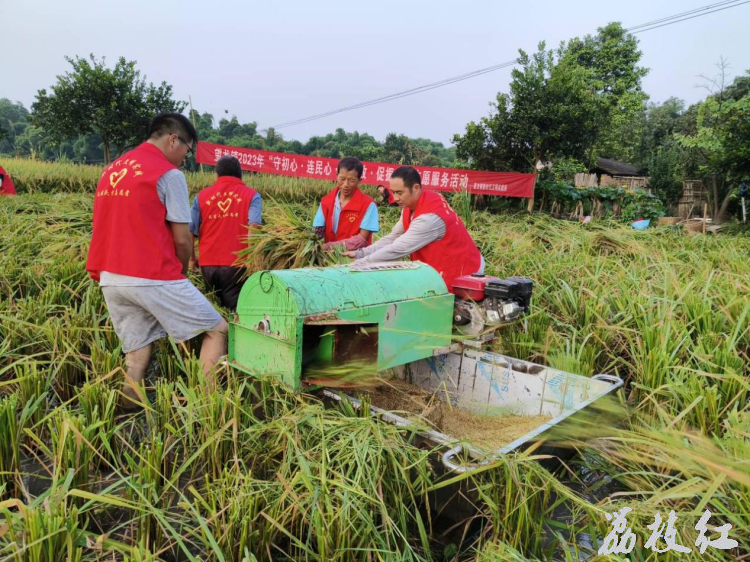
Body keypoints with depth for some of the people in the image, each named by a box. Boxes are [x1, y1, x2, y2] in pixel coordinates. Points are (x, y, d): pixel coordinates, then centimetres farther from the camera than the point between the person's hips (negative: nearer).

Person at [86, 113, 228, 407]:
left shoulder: (112, 169, 17)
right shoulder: (169, 173, -6)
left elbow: (122, 227, 20)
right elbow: (181, 238, -7)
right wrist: (182, 272, 11)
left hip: (109, 279, 8)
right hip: (152, 278, -8)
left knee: (137, 349, 15)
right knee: (217, 329, 3)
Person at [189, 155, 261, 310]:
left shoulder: (201, 196, 10)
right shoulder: (251, 195, 3)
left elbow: (189, 231, 6)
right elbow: (254, 227, -11)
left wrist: (193, 258, 18)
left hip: (207, 264, 3)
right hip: (236, 264, -3)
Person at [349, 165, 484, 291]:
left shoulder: (429, 217, -29)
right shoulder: (411, 205, -1)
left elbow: (397, 249, -28)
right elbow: (393, 238, 2)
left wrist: (358, 264, -22)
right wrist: (360, 253, -8)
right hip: (442, 270, 8)